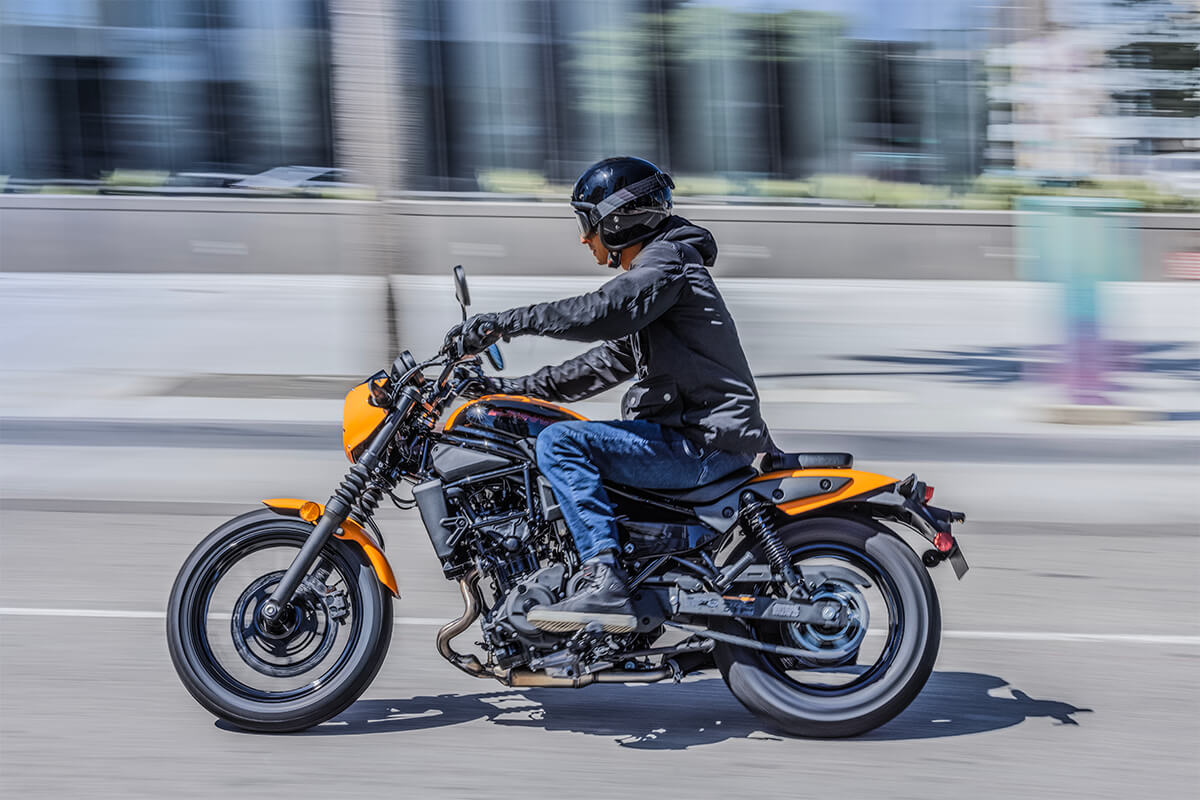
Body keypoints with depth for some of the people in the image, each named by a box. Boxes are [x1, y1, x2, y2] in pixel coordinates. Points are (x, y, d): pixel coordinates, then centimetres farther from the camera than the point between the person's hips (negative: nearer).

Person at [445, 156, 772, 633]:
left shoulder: (667, 262, -9)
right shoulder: (650, 274, 22)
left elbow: (599, 314, -27)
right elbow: (607, 364, 25)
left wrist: (501, 324, -26)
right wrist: (516, 388, 19)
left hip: (702, 442, -11)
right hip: (692, 435, 11)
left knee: (560, 443, -21)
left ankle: (605, 584, -28)